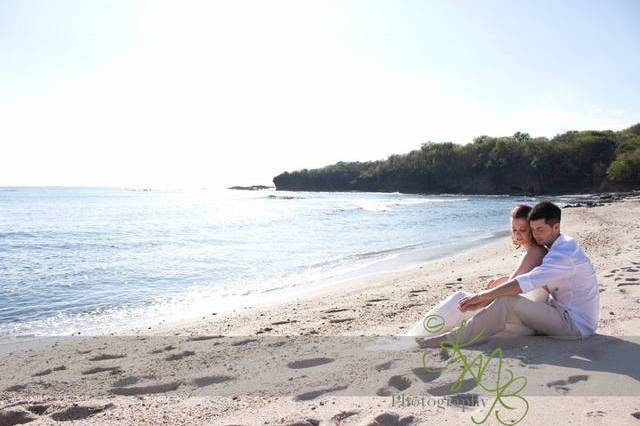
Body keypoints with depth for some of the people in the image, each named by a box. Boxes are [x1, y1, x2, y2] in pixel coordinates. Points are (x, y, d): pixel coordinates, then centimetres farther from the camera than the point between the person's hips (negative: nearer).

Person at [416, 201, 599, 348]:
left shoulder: (565, 254, -22)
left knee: (506, 302, -24)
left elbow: (525, 283, -31)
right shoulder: (560, 248, 11)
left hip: (576, 325, -10)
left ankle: (452, 340, -18)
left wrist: (482, 296, -27)